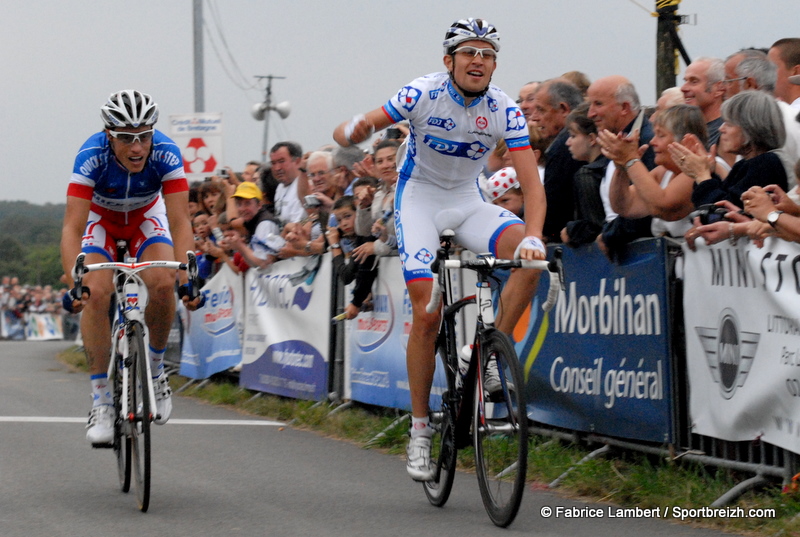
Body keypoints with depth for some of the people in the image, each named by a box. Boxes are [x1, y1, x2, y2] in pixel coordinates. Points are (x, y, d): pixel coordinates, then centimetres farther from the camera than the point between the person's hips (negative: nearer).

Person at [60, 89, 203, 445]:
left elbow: (180, 221, -35)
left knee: (163, 285, -27)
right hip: (101, 219, -1)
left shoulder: (166, 154, -32)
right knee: (96, 293, -26)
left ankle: (155, 370, -1)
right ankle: (101, 401, -18)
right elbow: (72, 227, -39)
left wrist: (185, 278, -49)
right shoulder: (92, 156, -35)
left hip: (147, 218, 1)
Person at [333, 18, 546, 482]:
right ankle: (420, 430, -3)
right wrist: (354, 131, -45)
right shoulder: (423, 94, -19)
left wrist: (533, 237, -38)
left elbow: (532, 183, -19)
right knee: (427, 314, -15)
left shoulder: (505, 111, -14)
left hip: (468, 202, 3)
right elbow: (346, 134, -19)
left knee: (531, 257, -26)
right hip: (420, 199, -3)